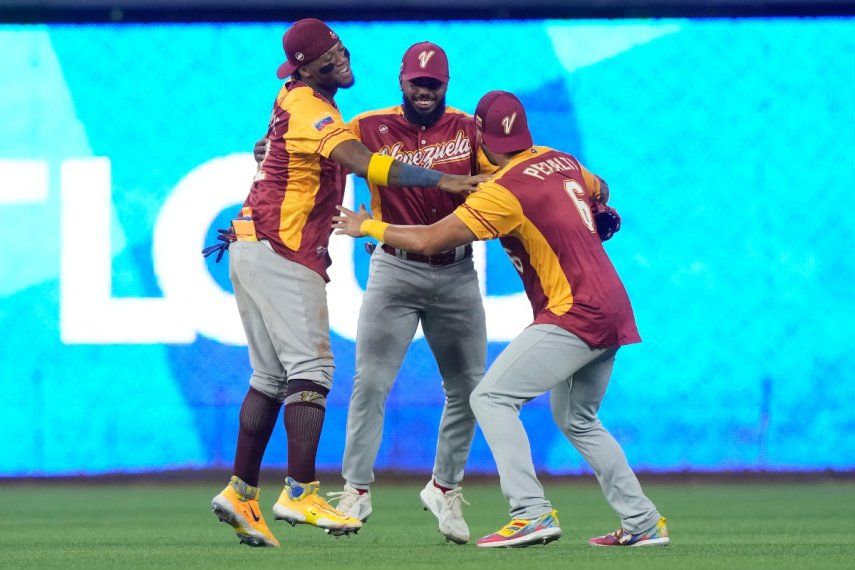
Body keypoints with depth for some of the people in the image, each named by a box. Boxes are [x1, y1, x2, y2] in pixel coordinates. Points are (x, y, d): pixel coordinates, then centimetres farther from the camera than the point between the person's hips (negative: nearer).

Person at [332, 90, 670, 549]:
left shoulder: (506, 190, -14)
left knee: (492, 398, -10)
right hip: (613, 309, 9)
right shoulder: (562, 162, 10)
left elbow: (429, 240, -15)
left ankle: (532, 513, -22)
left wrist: (368, 227, -1)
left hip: (575, 315, -9)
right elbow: (599, 190, 32)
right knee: (576, 420, 24)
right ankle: (643, 523, 22)